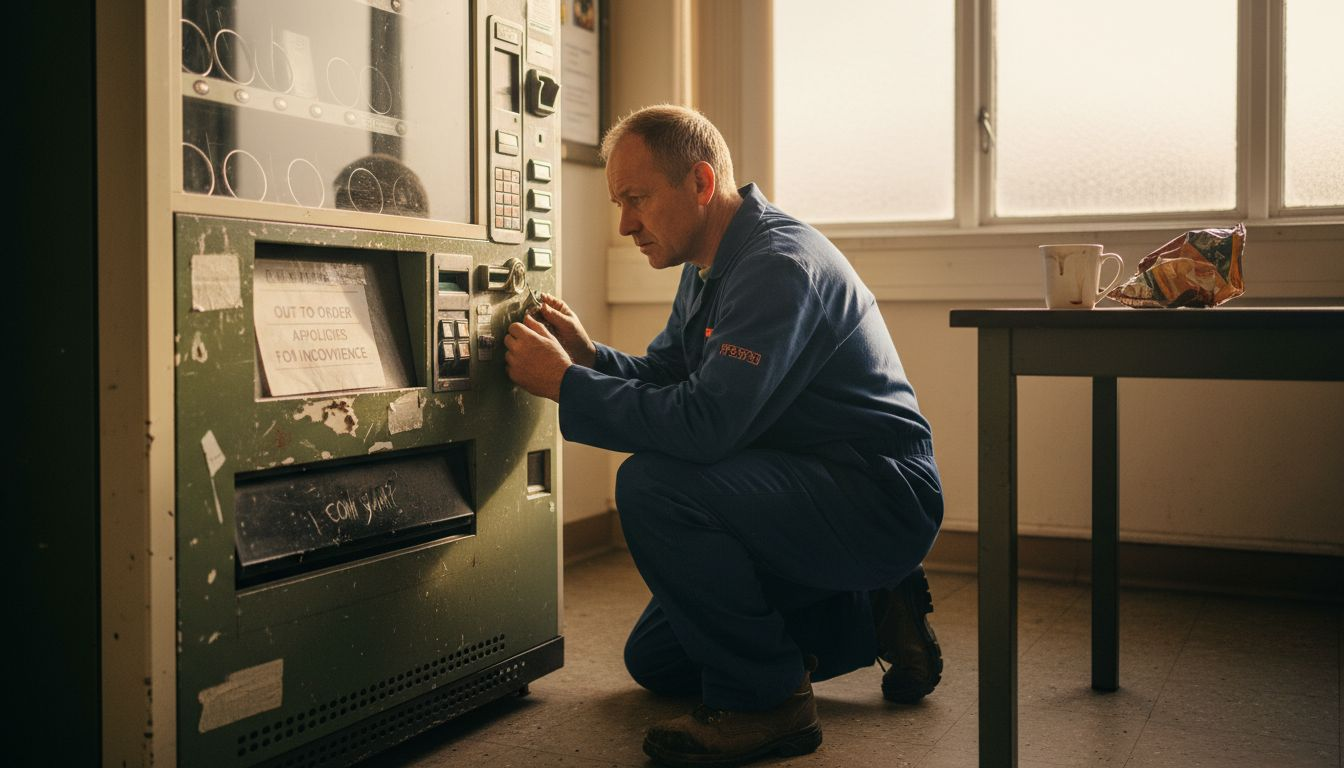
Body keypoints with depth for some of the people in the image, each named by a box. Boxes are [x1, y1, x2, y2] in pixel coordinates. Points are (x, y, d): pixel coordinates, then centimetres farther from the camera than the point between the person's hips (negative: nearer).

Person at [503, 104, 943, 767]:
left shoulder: (778, 266, -24)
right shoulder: (709, 269, 9)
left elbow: (704, 422, -33)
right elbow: (662, 378, 14)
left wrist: (564, 384, -24)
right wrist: (588, 356, -6)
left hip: (878, 500, -10)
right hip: (811, 489, 11)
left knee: (652, 484, -31)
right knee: (654, 662, 16)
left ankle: (762, 698, -14)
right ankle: (872, 616, 19)